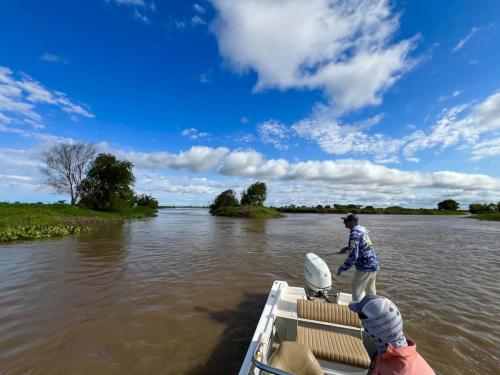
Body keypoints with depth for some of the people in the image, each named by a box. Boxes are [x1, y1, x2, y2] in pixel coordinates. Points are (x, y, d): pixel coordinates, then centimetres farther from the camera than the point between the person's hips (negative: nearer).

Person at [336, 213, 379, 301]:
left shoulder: (354, 234, -20)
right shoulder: (362, 229, 8)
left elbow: (353, 256, -24)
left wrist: (342, 268, -15)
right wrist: (347, 249, 19)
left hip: (365, 267, -9)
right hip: (374, 265, 9)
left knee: (357, 290, 4)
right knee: (370, 291, 22)